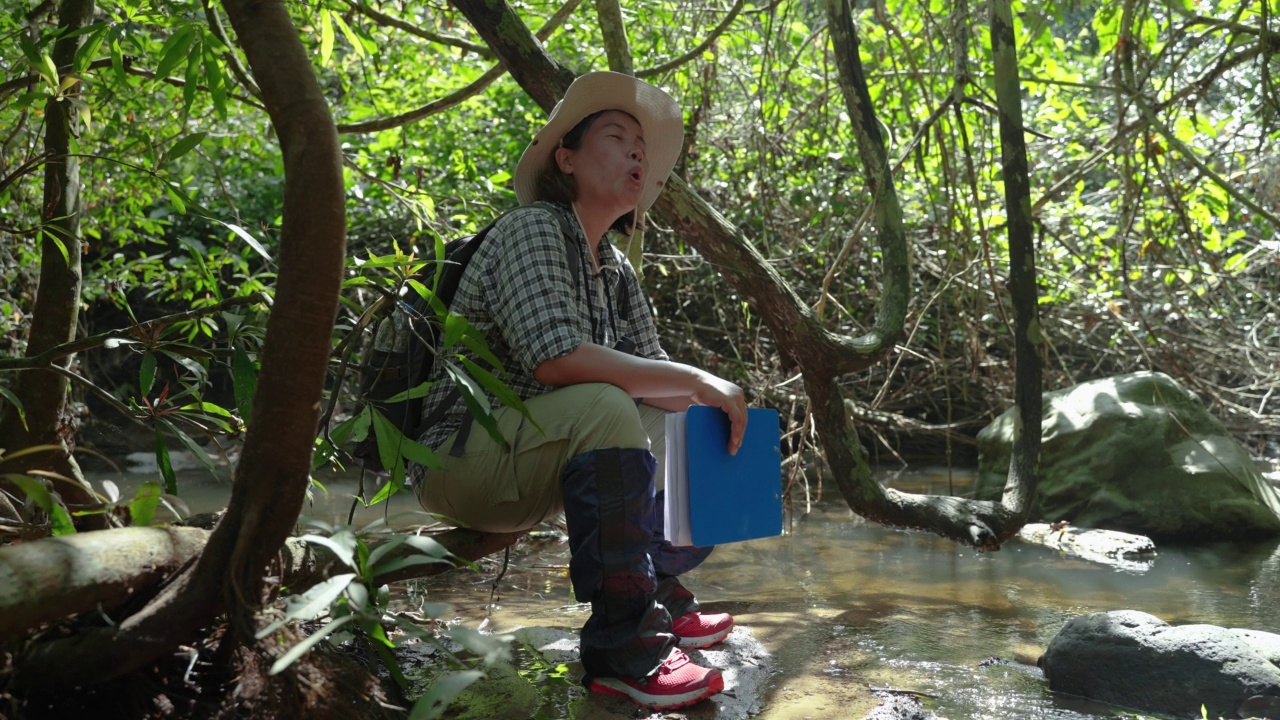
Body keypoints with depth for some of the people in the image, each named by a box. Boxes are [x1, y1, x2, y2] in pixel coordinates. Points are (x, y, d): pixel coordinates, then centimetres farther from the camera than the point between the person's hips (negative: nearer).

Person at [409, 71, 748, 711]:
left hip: (539, 468, 9)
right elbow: (555, 359, -30)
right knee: (602, 409, -33)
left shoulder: (617, 273, 10)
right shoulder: (532, 228, -15)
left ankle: (660, 595, 17)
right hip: (461, 459, -9)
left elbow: (653, 379, 9)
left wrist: (711, 397, -13)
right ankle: (622, 646, -28)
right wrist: (695, 380, -26)